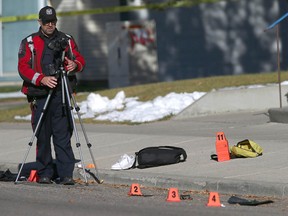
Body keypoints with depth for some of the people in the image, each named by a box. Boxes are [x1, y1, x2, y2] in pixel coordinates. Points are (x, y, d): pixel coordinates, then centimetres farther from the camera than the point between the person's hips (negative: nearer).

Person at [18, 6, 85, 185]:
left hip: (62, 95, 1)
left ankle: (66, 174, -6)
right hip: (40, 95, 0)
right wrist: (41, 79, -17)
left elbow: (80, 60, 10)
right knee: (42, 136, 0)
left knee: (63, 135, -6)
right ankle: (45, 173, 9)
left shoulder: (67, 40, 13)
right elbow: (23, 68, -2)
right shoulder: (29, 42, 6)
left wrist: (75, 64, -14)